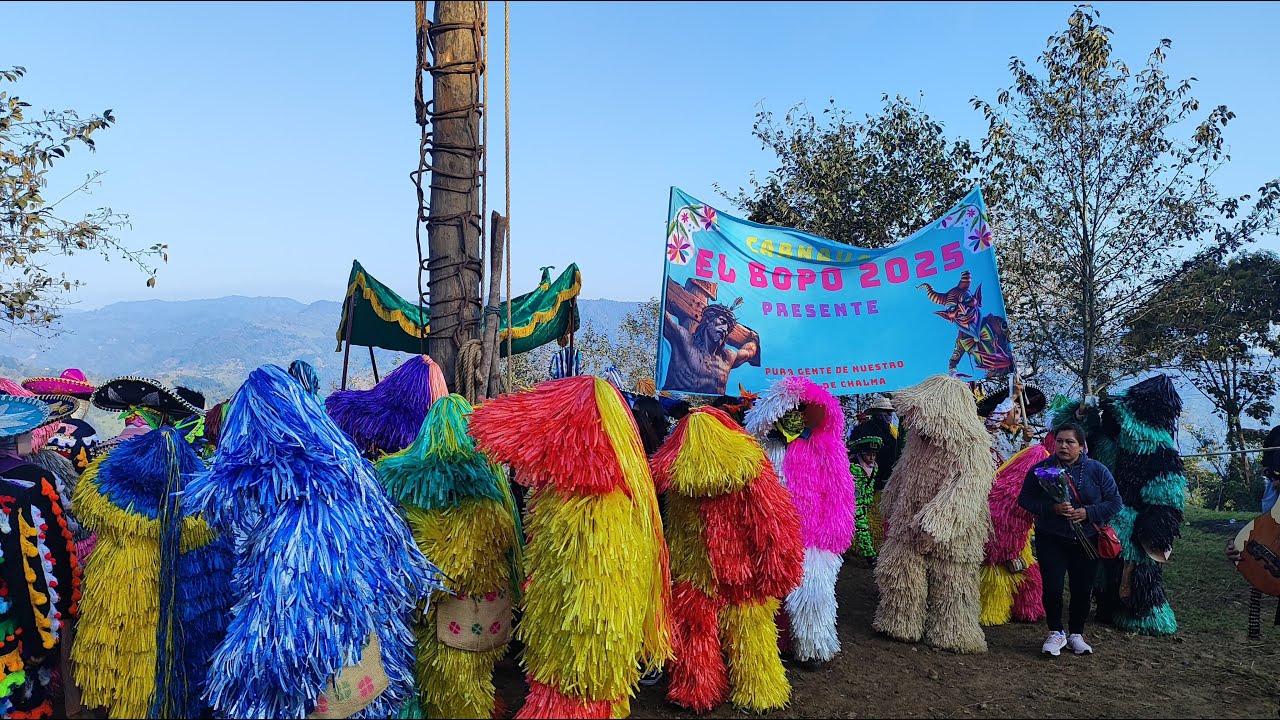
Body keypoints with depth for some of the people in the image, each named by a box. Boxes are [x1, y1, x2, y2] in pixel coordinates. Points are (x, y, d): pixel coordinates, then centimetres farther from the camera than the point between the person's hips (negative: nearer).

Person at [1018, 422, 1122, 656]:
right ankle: (1056, 633, 14)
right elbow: (1025, 499, -4)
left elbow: (1115, 502, 1)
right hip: (1051, 540, -1)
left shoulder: (1097, 470, -1)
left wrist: (1088, 512, -16)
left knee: (1083, 589, 8)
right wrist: (1052, 508, -20)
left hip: (1086, 541, 2)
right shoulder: (1041, 469, -5)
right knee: (1052, 587, -7)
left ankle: (1076, 634, 27)